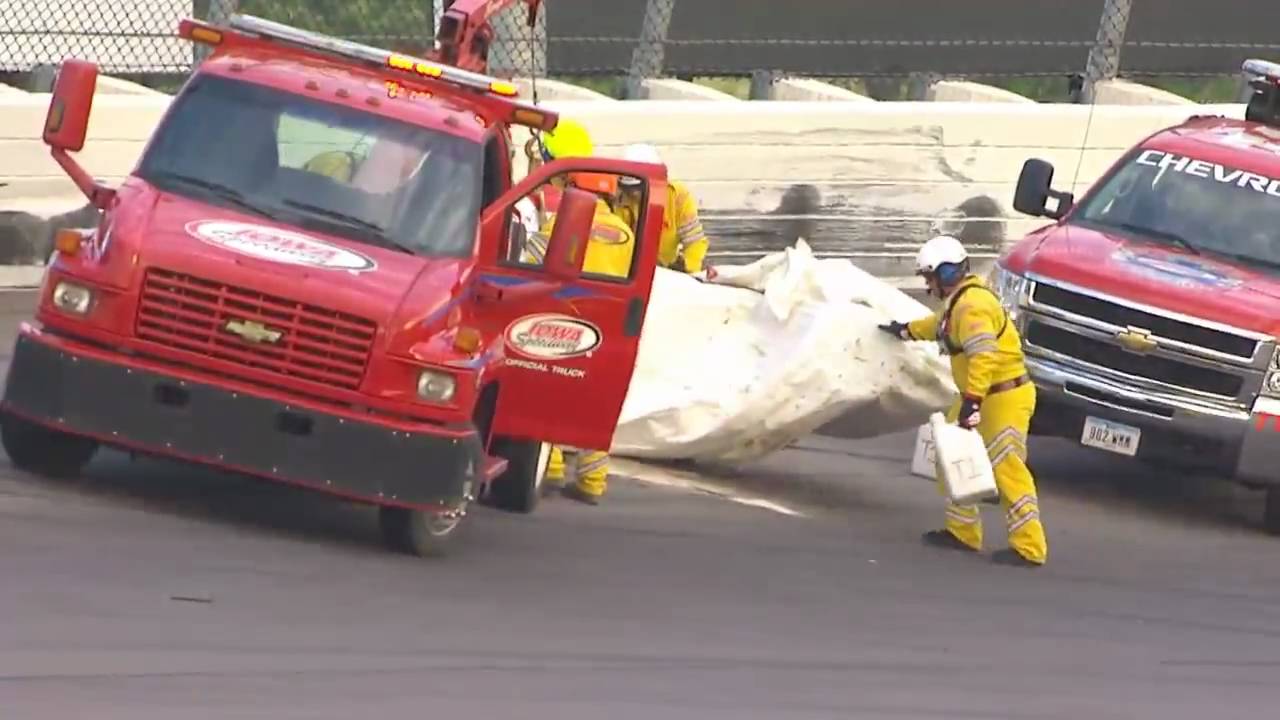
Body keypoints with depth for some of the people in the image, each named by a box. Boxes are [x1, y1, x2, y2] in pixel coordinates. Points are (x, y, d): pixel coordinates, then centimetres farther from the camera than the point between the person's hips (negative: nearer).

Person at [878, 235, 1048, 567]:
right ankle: (962, 532, 25)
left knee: (1007, 471, -11)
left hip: (1004, 399, -11)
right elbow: (941, 324, 37)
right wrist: (907, 330, 52)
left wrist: (972, 400, -35)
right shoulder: (959, 301, 13)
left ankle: (1029, 548, -10)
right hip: (985, 395, 11)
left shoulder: (972, 306, -21)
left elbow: (984, 356, -32)